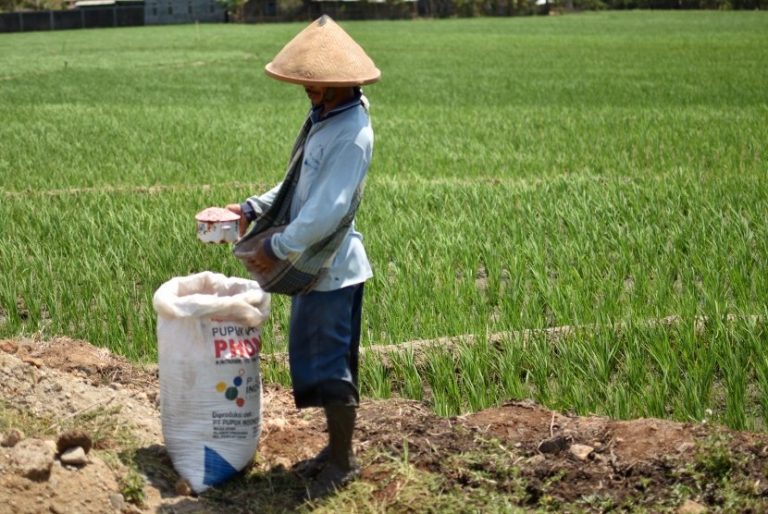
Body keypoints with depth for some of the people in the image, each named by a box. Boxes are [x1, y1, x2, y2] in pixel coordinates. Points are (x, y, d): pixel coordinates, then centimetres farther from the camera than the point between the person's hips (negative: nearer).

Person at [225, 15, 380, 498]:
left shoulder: (351, 134, -23)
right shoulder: (323, 119, 7)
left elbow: (327, 210, -28)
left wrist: (277, 248, -20)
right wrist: (254, 208, 6)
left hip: (330, 270, -9)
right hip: (313, 264, 9)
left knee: (329, 365, 2)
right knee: (315, 358, 18)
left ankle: (343, 460, 17)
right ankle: (336, 447, 32)